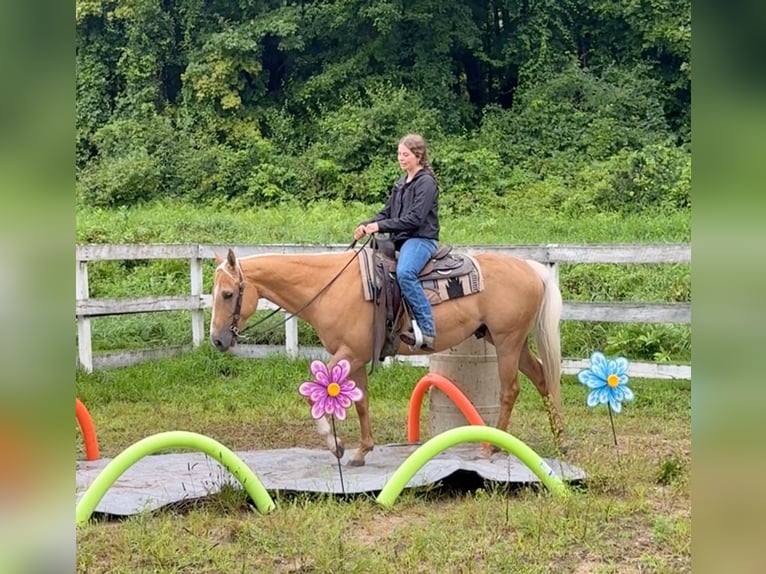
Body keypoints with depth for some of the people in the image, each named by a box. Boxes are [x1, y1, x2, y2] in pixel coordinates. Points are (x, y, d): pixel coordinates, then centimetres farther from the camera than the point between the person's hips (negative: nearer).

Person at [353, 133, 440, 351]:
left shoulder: (426, 182, -7)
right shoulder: (401, 184, 19)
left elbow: (415, 218, -17)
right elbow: (387, 213, 17)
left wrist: (380, 226, -19)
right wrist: (366, 225, -3)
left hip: (421, 239, -10)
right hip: (400, 240, 10)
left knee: (404, 273, -35)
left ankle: (427, 330, -36)